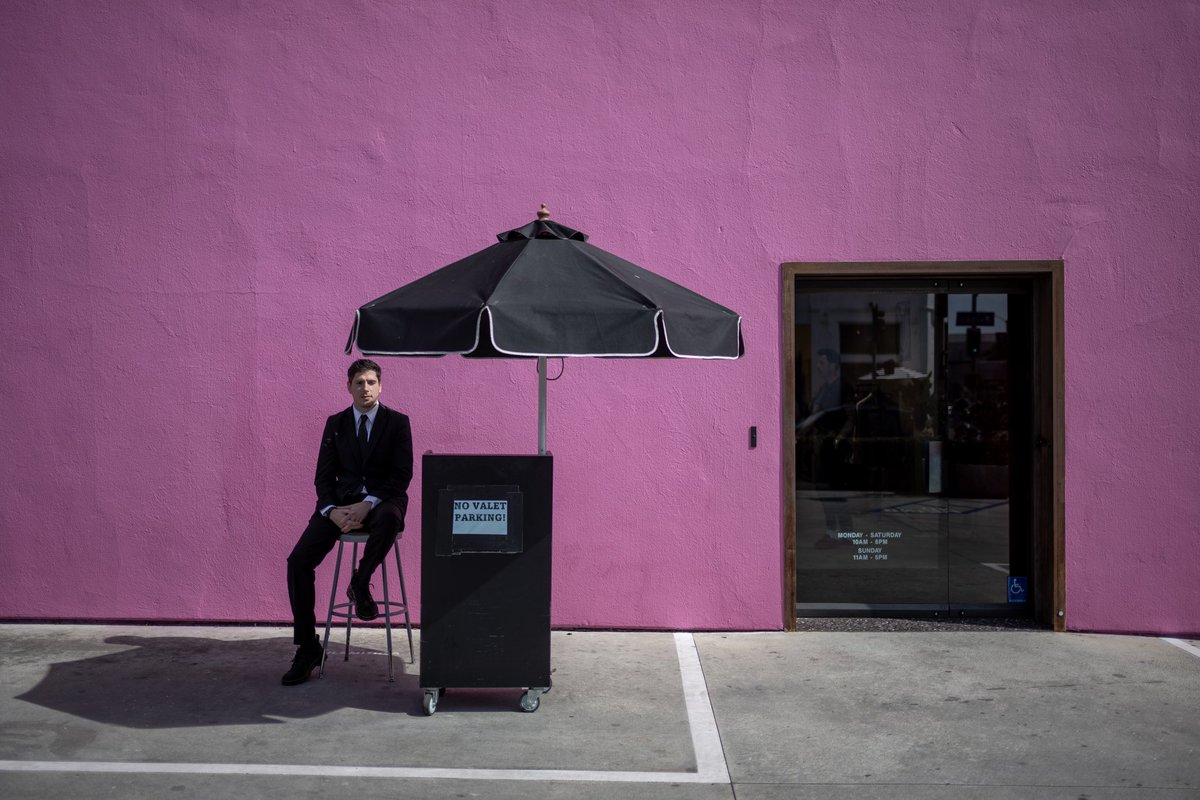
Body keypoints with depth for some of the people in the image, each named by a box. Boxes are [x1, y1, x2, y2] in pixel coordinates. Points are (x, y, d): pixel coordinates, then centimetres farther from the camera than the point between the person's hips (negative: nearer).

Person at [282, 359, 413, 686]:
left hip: (381, 502, -3)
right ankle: (307, 648, -6)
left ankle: (360, 583, -13)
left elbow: (402, 476, -4)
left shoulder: (397, 422, 3)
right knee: (298, 561, -16)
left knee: (389, 518, -41)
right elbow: (324, 476, 8)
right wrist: (332, 510, -13)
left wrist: (368, 504, -18)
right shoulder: (335, 424, 12)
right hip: (341, 502, 3)